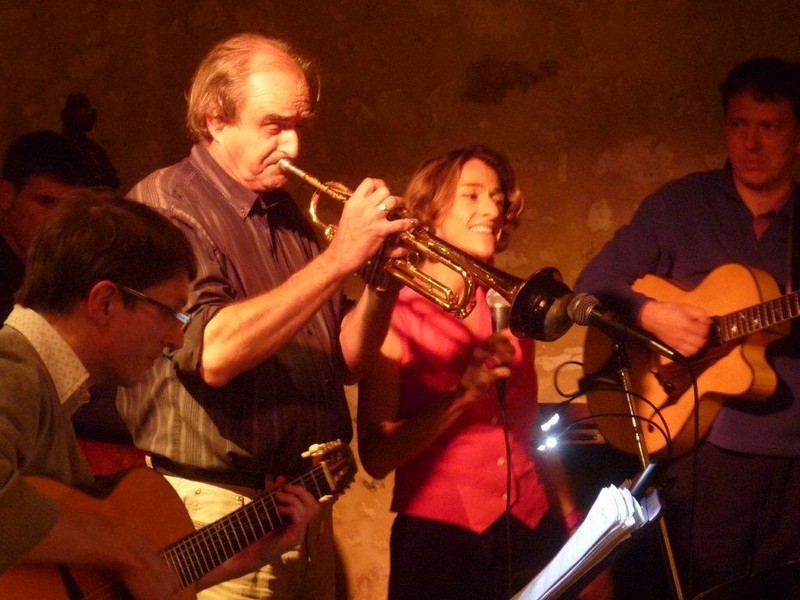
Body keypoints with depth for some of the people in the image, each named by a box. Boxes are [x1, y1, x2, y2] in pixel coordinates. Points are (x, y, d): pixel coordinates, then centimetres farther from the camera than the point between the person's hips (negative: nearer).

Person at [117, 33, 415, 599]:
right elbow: (211, 352, -25)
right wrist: (339, 258, -23)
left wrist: (383, 283, -4)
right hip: (217, 511, -7)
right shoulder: (165, 202, -9)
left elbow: (344, 360, 15)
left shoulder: (287, 212, 13)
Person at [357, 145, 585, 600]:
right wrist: (463, 394, -22)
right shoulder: (396, 314, -5)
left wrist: (571, 520, 15)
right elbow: (376, 456, -13)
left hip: (534, 534, 4)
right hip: (438, 540, -4)